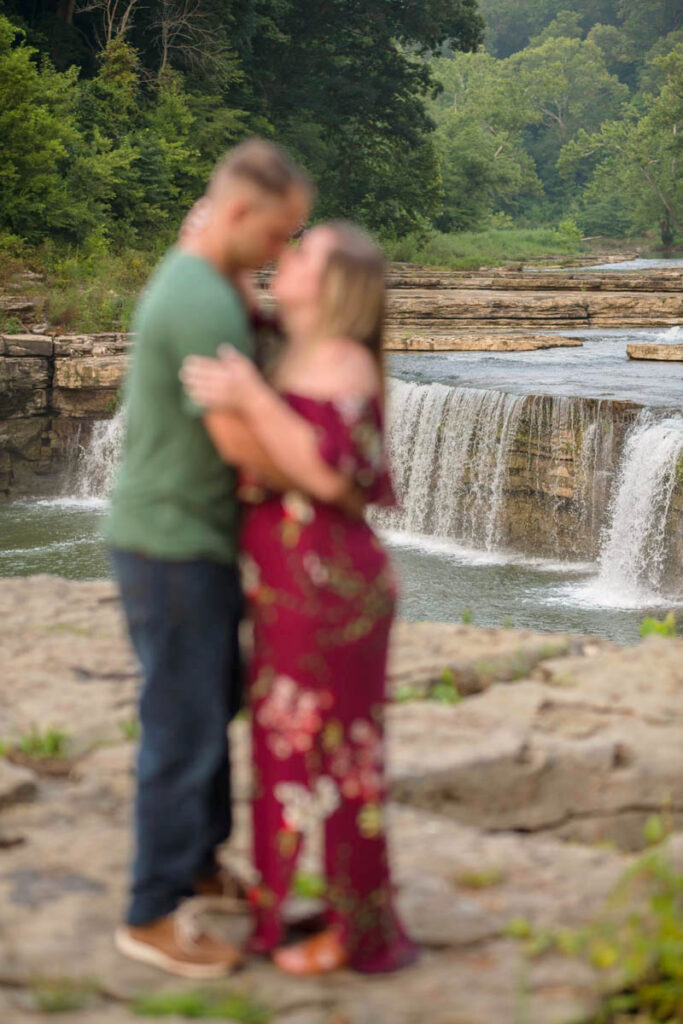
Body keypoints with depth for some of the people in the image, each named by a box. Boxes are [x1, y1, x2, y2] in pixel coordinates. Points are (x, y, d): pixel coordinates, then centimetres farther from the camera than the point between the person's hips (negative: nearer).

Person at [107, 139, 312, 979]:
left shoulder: (191, 280, 10)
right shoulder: (206, 305, -25)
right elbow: (240, 442, -27)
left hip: (190, 540, 10)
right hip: (175, 551, -10)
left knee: (214, 706, 23)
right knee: (185, 735, -1)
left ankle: (199, 862, 39)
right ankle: (152, 917, 12)